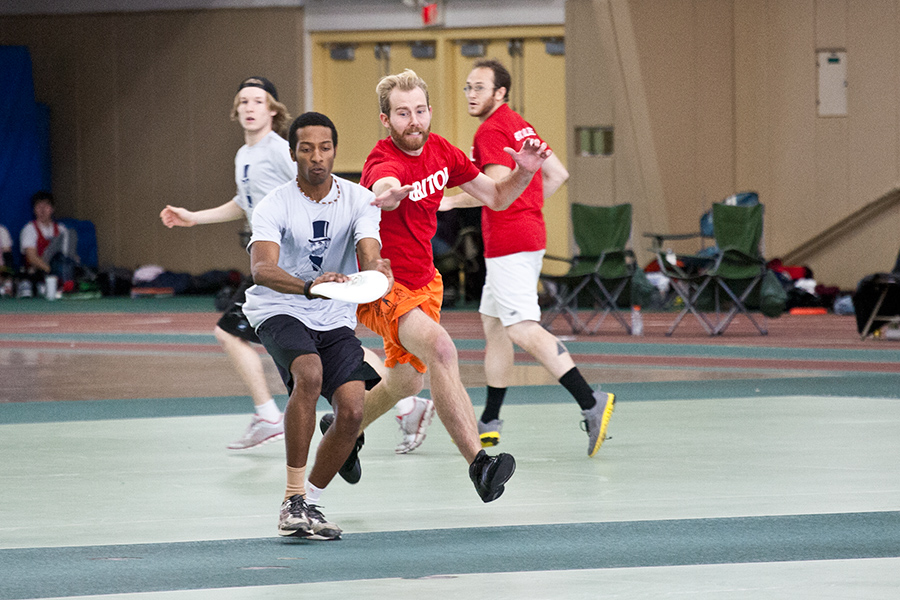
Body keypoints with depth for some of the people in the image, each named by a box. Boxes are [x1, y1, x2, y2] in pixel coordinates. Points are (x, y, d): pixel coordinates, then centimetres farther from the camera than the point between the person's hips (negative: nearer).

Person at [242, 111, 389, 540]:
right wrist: (309, 286, -50)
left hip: (335, 320, 4)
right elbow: (262, 269, -30)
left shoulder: (358, 200, -3)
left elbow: (369, 255, -18)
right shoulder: (275, 206, -13)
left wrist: (375, 272, -44)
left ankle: (311, 500, 7)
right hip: (280, 312, -4)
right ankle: (294, 499, -27)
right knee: (309, 375, -33)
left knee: (352, 410, -15)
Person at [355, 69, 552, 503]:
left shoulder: (440, 151, -2)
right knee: (440, 347, -33)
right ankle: (477, 463, -39)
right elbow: (384, 188, -52)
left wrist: (523, 173, -11)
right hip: (380, 287, -8)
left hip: (422, 282, 8)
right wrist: (388, 192, -77)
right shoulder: (384, 162, -25)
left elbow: (495, 197, 10)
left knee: (405, 383, 22)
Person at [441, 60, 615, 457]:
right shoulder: (521, 126, 17)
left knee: (523, 329, -15)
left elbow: (499, 185, -24)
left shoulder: (492, 131, -11)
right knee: (493, 324, 16)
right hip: (529, 235, 10)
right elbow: (558, 174, 20)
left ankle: (590, 403, -25)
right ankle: (489, 424, 22)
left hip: (509, 243, -10)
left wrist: (451, 201, -14)